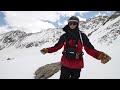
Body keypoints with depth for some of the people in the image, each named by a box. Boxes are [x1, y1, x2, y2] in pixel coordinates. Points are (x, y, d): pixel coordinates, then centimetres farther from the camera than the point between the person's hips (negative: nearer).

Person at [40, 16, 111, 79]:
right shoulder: (64, 36, -1)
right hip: (65, 64, 1)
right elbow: (57, 46, 7)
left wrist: (100, 55, -26)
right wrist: (47, 50, -2)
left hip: (77, 66, -1)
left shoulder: (82, 36, -8)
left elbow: (89, 49, -11)